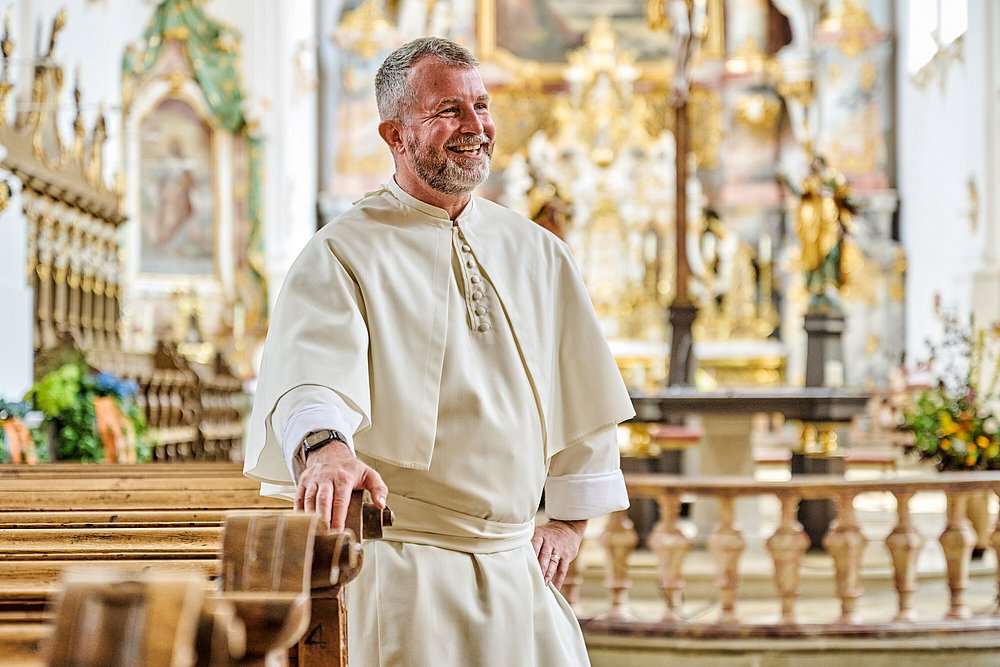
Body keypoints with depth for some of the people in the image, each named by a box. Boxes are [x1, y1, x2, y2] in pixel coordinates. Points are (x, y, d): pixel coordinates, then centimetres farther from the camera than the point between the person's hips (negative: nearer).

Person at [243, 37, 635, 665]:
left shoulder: (537, 253, 11)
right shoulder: (342, 255, -6)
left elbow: (583, 387, 18)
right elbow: (312, 375, -23)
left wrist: (570, 520, 13)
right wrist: (326, 448, -44)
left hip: (518, 564, 5)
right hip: (401, 570, -5)